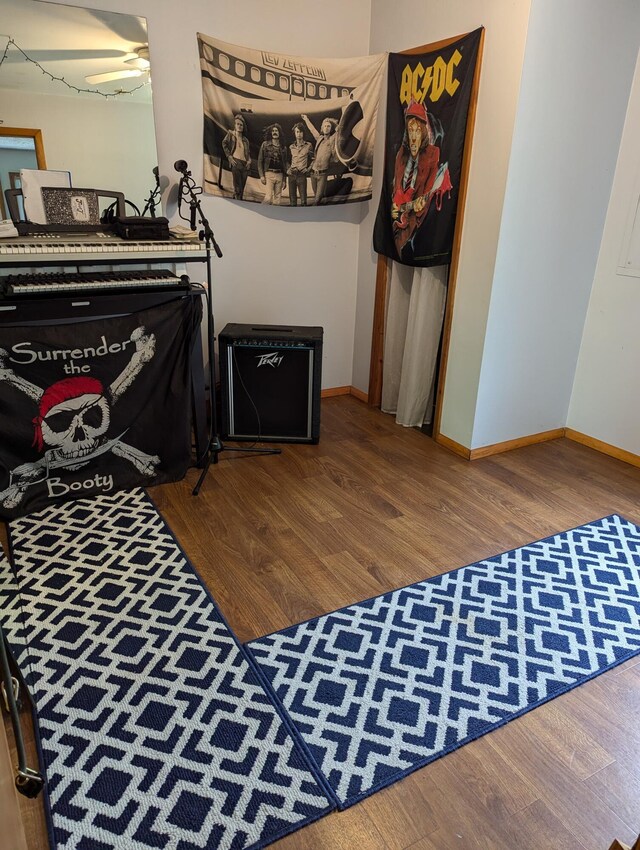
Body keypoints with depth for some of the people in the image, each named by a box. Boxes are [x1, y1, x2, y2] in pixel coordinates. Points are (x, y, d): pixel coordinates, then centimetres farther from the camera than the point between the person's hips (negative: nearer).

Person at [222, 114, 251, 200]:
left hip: (245, 164, 5)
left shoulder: (245, 140, 23)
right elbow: (224, 144, -2)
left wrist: (249, 160, 7)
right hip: (235, 162, -5)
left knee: (242, 189, 4)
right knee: (237, 188, -15)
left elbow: (248, 153, 28)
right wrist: (229, 157, -11)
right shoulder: (231, 134, 9)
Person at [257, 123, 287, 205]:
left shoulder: (282, 147, 15)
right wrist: (261, 175, -9)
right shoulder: (265, 144, 6)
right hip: (269, 173, -4)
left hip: (279, 175, 4)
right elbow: (260, 161, 3)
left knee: (277, 199, 1)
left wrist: (284, 180, 14)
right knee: (268, 198, -18)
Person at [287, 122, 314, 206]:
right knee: (292, 199, 3)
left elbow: (312, 159, 10)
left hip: (302, 175, -3)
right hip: (292, 175, 3)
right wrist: (288, 169, 8)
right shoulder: (291, 147, 14)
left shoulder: (308, 145, 5)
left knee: (303, 199, -9)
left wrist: (308, 168, -2)